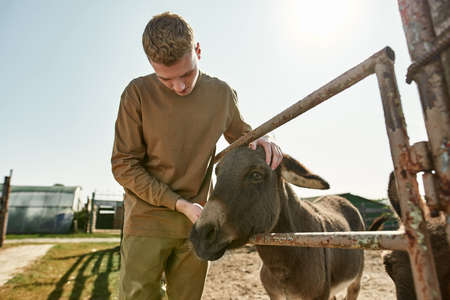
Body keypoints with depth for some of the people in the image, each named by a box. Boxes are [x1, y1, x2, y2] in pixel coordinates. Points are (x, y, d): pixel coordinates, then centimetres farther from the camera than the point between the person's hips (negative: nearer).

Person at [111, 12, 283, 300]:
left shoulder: (222, 94, -1)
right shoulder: (138, 94, -10)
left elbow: (241, 133, 15)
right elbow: (123, 165, -8)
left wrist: (261, 140, -11)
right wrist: (181, 204, -13)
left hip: (197, 222, 3)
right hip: (148, 220, -2)